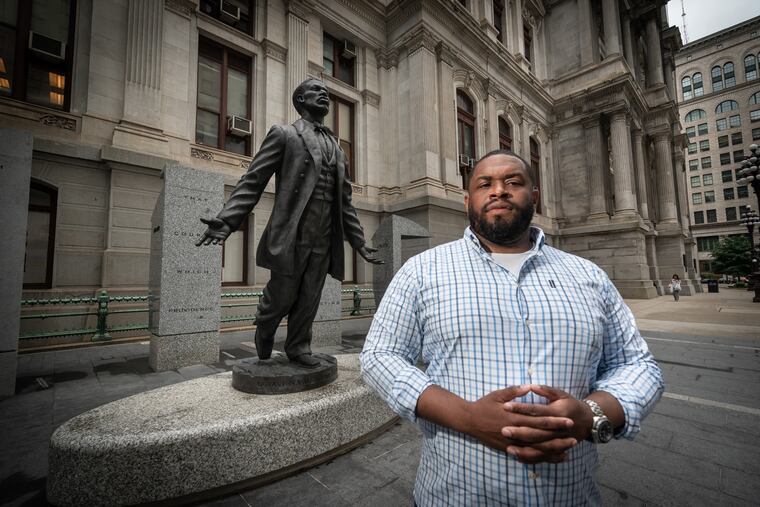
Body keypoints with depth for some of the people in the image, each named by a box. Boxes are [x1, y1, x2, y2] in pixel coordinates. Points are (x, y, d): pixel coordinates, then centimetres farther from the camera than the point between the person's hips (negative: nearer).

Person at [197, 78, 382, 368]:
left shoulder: (337, 149, 19)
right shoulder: (284, 134, 5)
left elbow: (344, 201, 19)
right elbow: (253, 181, -2)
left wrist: (359, 242, 14)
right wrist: (226, 221, -15)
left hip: (324, 241, 4)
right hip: (291, 236, -4)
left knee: (308, 301, 8)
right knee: (281, 298, 7)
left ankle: (298, 348, 28)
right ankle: (264, 336, 37)